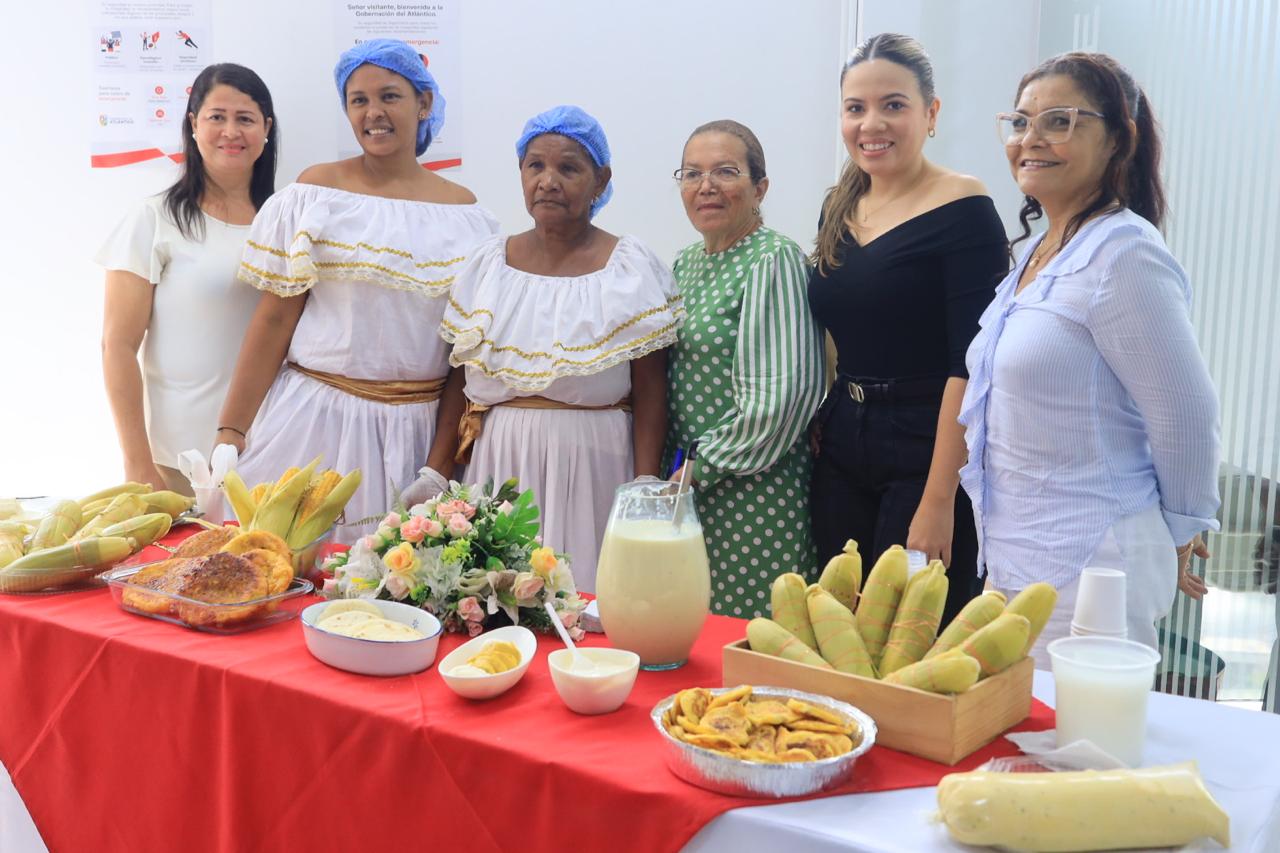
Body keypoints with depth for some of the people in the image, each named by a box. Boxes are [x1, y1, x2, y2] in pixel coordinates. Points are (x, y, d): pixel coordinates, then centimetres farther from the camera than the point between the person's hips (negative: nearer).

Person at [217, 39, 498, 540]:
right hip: (314, 418, -1)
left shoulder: (463, 211, 4)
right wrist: (230, 431, -6)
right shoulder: (315, 191, 1)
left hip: (415, 429, 1)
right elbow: (274, 320, -1)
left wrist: (442, 465, -3)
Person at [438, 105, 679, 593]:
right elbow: (465, 383, 13)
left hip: (591, 466, -3)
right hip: (497, 465, 3)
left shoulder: (631, 269, -2)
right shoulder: (489, 264, 10)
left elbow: (650, 394, -4)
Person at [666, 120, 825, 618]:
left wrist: (703, 467, -12)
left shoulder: (774, 262, -12)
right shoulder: (685, 264, 13)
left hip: (753, 490, -7)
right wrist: (671, 466, 9)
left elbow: (781, 395, -19)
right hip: (688, 485, 7)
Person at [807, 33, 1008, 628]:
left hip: (926, 456, -6)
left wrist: (939, 501, -19)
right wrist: (822, 423, 8)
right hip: (840, 451, 6)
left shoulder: (963, 210, -10)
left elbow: (969, 367, -16)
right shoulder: (839, 208, 10)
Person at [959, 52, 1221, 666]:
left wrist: (1179, 535, -1)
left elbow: (1185, 419, -14)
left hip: (1086, 569, -9)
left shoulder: (1124, 255, -16)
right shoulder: (1040, 252, 12)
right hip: (1015, 558, 9)